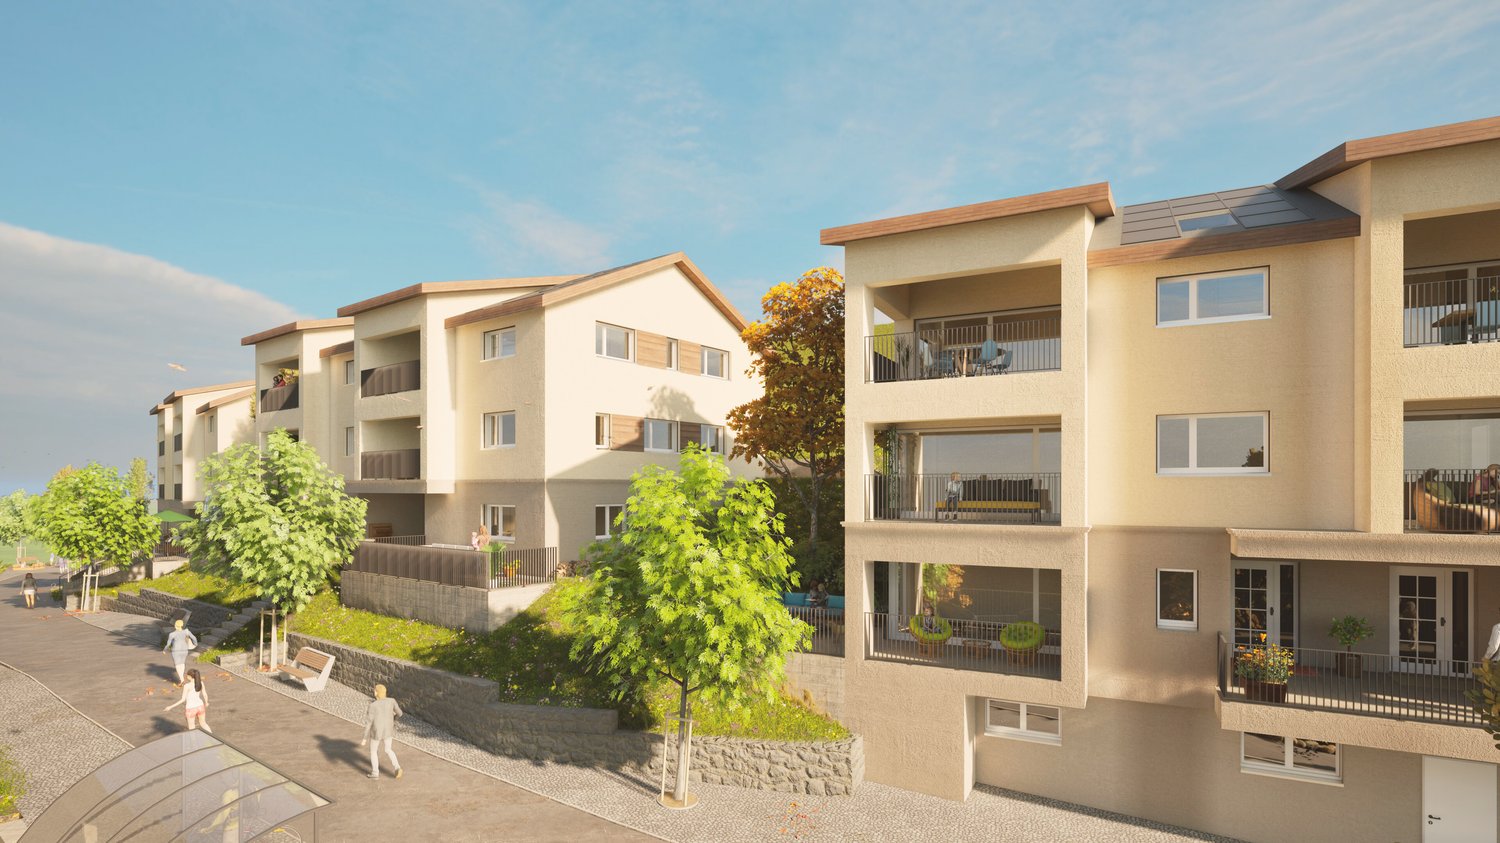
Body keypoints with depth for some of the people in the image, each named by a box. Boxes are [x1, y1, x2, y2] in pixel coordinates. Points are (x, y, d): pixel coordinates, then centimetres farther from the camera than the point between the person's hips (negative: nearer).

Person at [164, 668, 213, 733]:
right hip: (200, 706, 5)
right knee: (203, 724, 23)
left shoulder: (187, 685, -18)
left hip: (191, 709, -5)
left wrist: (171, 707, -11)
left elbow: (183, 700, -18)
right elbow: (205, 695, 4)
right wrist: (206, 702, 22)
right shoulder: (201, 682, -4)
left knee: (191, 729, 15)